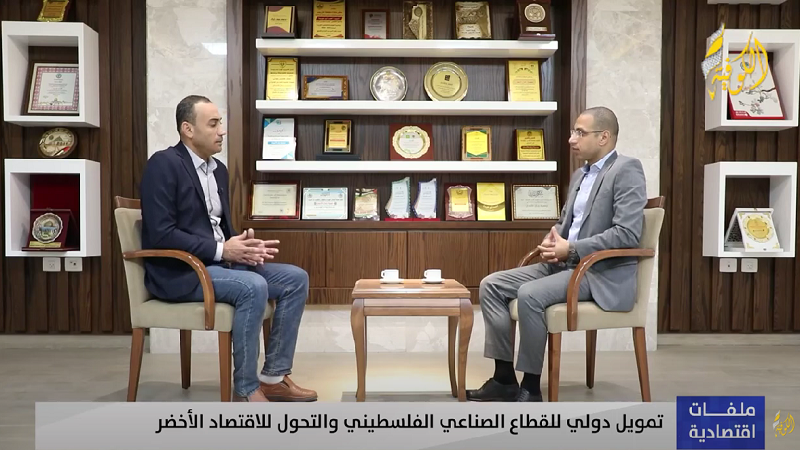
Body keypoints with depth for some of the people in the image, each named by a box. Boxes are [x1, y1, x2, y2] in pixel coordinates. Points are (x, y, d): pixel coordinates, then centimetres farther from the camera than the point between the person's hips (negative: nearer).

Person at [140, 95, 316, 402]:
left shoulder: (219, 169, 14)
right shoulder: (163, 164, -11)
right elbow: (160, 234, -19)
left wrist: (244, 245, -5)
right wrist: (221, 250, -20)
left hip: (218, 261, 9)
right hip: (179, 272, -8)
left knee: (296, 279, -5)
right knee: (253, 287, -32)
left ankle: (274, 377, 1)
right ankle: (245, 390, -17)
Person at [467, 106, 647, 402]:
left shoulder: (626, 170, -10)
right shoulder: (580, 175, 18)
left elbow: (627, 233, -20)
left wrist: (572, 249, -21)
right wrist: (553, 240, 0)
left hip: (604, 273, -9)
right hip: (567, 264, 9)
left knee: (530, 295, -31)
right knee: (491, 285, -5)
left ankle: (531, 388, -14)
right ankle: (504, 379, -1)